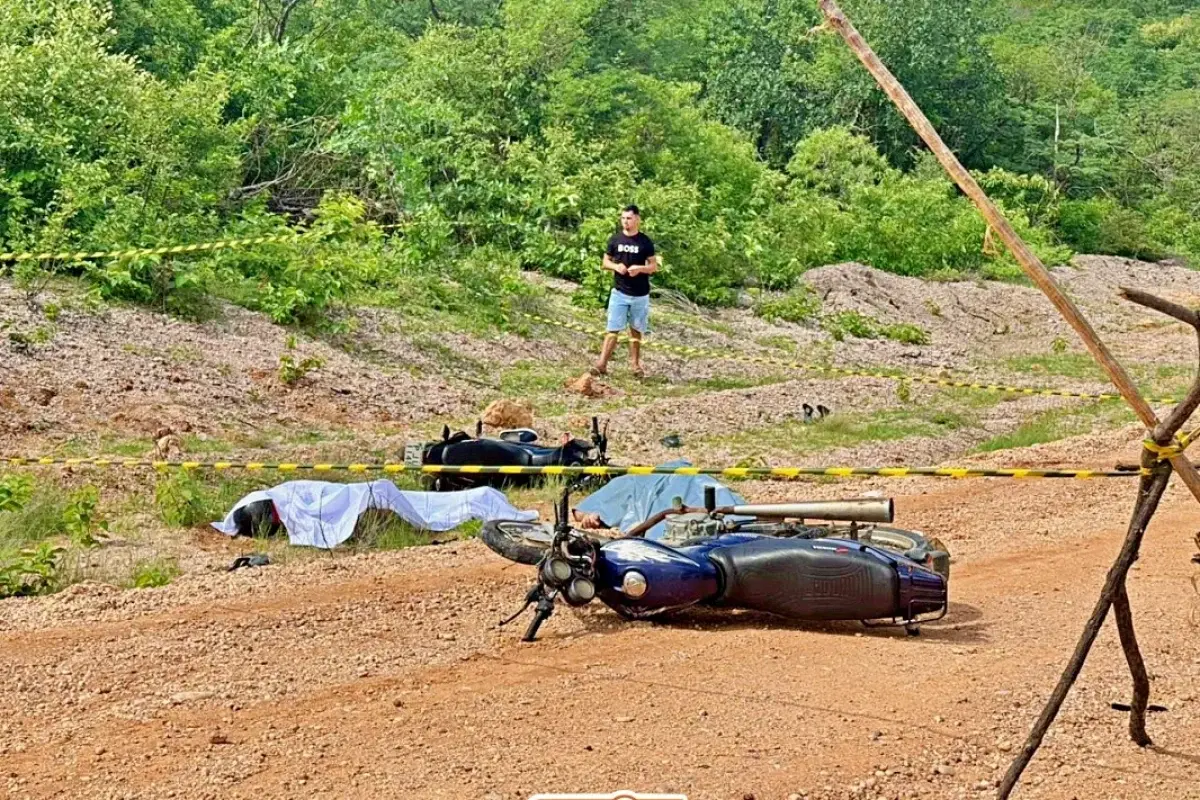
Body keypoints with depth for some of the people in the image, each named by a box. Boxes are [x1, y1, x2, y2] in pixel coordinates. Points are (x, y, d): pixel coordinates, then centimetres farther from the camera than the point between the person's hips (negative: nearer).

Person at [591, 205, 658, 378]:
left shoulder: (645, 242, -2)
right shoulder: (615, 239, 3)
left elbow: (654, 266, 1)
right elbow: (605, 262, 10)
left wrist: (640, 268, -18)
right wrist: (615, 266, -12)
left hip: (640, 295, -1)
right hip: (619, 292, 1)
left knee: (636, 330, 10)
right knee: (612, 329, -4)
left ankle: (635, 364, 20)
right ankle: (602, 364, -7)